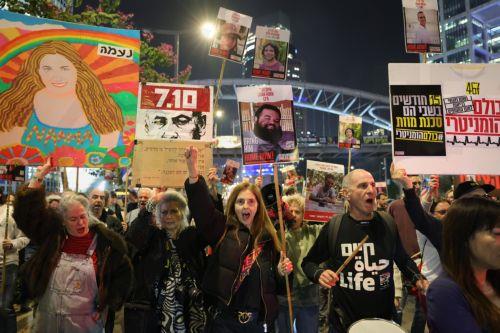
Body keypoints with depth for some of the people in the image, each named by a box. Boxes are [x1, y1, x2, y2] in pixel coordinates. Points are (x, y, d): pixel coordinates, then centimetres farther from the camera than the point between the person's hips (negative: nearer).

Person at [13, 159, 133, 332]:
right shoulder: (53, 233, 0)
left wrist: (105, 305, -3)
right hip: (47, 319, 3)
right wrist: (39, 177, -5)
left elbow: (123, 273, -2)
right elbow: (27, 210, -1)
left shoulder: (106, 242, -9)